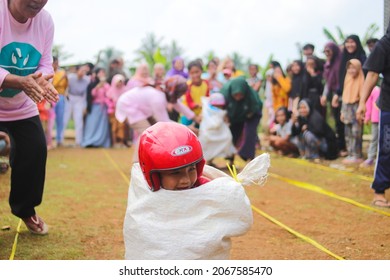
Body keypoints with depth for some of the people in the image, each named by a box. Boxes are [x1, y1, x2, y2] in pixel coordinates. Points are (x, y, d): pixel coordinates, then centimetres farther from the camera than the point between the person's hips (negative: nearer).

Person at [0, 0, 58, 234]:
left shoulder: (45, 21, -11)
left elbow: (46, 65, -6)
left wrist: (42, 81, -29)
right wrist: (20, 82, -47)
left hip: (22, 107, 5)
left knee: (36, 150, 2)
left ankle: (25, 209, 26)